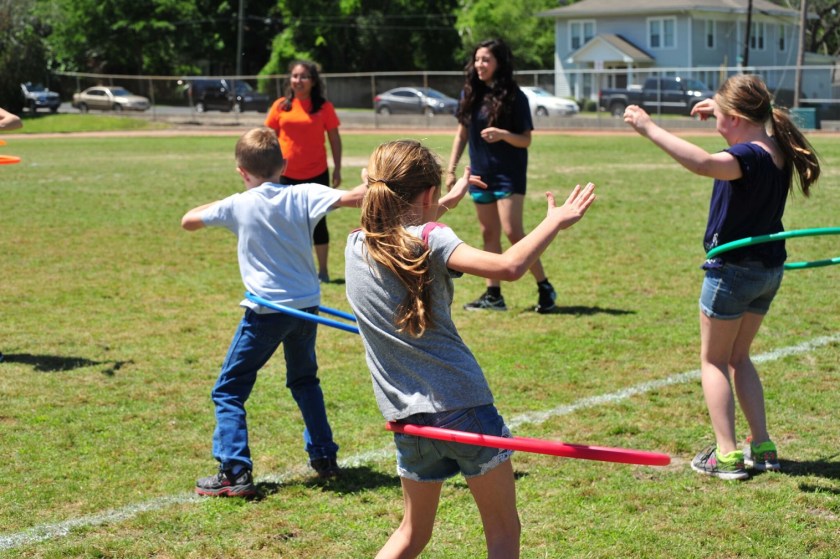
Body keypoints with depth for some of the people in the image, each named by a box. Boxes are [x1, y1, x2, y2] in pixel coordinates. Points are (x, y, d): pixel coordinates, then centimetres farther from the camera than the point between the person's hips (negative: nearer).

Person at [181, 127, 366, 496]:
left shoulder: (237, 206, -5)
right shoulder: (302, 195, -3)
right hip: (306, 306, 4)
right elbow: (351, 197, -13)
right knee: (304, 380, 27)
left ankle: (235, 472, -5)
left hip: (266, 310, -4)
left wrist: (218, 205, 23)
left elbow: (188, 221, 8)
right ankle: (324, 457, 27)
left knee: (228, 391, 5)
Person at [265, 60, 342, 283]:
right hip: (286, 176, 2)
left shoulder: (324, 107, -2)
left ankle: (323, 270, 15)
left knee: (317, 221, 4)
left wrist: (337, 169, -2)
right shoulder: (281, 106, 1)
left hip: (316, 174, -2)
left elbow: (334, 139, 2)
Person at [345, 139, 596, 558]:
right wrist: (555, 222, -14)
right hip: (462, 404, -6)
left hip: (407, 415, 6)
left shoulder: (355, 247, 6)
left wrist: (448, 203, 40)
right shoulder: (429, 241, -12)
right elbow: (508, 266, -27)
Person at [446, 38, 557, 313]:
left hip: (509, 174, -5)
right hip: (480, 174, 6)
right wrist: (451, 170, 7)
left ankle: (545, 288, -3)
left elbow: (526, 140, -9)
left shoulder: (514, 97, -10)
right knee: (489, 234, 8)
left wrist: (503, 134, -28)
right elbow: (462, 133, 11)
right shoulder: (471, 94, 4)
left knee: (512, 231, -13)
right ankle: (493, 294, 13)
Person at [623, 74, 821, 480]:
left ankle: (727, 455, 2)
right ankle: (762, 447, 18)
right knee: (738, 357, 21)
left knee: (713, 360, 7)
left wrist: (650, 129, -44)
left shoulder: (749, 157, -25)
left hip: (734, 268, -8)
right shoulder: (778, 149, 1)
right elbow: (758, 127, 28)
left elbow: (702, 163, -47)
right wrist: (723, 108, 21)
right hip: (769, 269, 8)